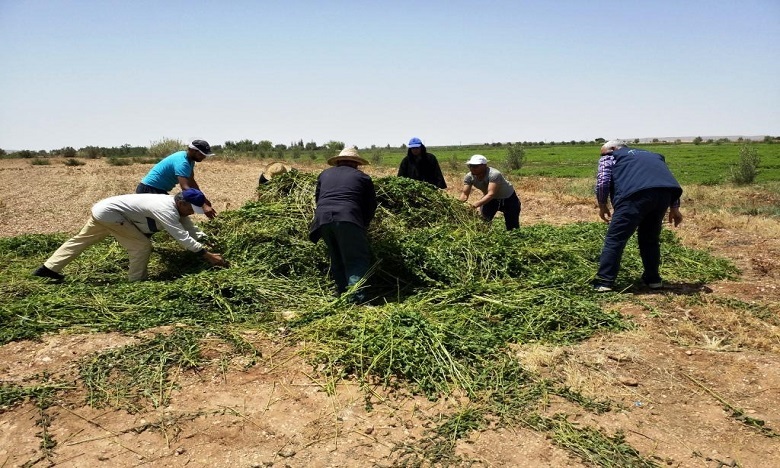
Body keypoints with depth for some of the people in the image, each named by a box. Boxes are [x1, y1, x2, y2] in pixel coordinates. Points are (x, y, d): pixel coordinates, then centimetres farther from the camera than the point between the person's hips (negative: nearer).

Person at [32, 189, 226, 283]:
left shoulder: (176, 207, 0)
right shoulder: (166, 209, -28)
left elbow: (192, 230, 3)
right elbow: (183, 237, -33)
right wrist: (206, 255, -32)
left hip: (103, 209, 10)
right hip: (110, 213, -10)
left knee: (81, 240, 23)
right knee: (142, 246, -12)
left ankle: (48, 268, 37)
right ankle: (136, 282, 3)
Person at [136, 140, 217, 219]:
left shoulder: (190, 160, 4)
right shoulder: (182, 162, -27)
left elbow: (191, 182, 13)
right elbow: (185, 188, -39)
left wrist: (204, 200, 5)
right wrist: (203, 206, -47)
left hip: (158, 190, 11)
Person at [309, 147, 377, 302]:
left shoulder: (324, 174, 27)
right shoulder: (363, 177, 18)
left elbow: (317, 198, 28)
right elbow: (371, 207, 17)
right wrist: (362, 226, 28)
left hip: (322, 219, 4)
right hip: (348, 220, -4)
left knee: (337, 258, 19)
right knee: (357, 259, 0)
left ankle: (342, 293, 22)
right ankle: (355, 295, -16)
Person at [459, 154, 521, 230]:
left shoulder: (494, 174, -39)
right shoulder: (469, 177, -21)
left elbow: (491, 194, -48)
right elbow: (465, 194, -23)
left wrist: (477, 204, -63)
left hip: (508, 198, -5)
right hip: (490, 199, 5)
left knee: (512, 227, 1)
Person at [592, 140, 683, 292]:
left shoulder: (609, 157, 23)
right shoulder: (650, 155, 40)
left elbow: (603, 181, 6)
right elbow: (667, 177, 30)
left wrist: (602, 205, 18)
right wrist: (674, 207, 26)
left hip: (636, 193, -6)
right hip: (665, 192, 6)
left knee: (615, 238, 0)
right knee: (650, 237, 23)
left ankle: (604, 282, -1)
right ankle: (653, 279, 28)